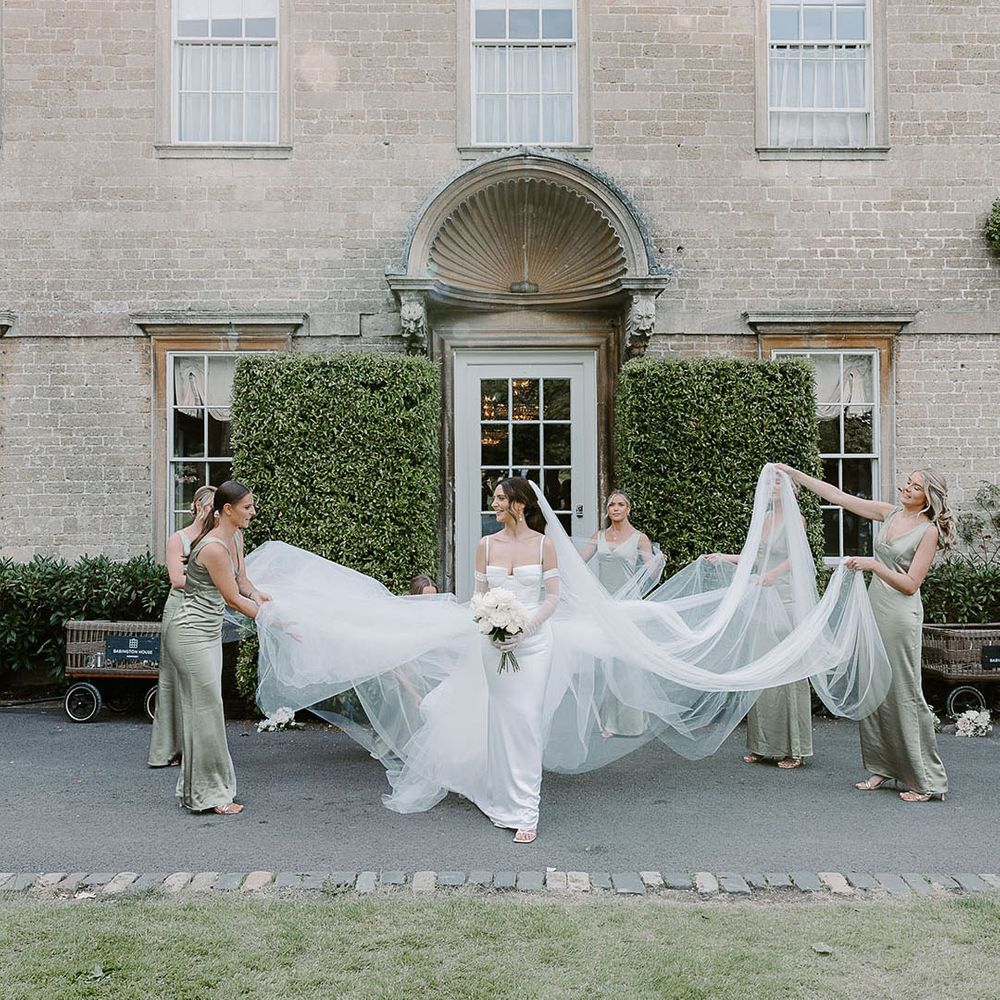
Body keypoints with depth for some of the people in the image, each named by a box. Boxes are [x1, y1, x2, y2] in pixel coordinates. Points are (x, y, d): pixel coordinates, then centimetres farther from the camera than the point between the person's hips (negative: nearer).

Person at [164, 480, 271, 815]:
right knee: (206, 710, -3)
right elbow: (234, 599, -17)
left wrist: (258, 595, -7)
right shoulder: (214, 547, -23)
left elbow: (243, 583, 13)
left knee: (201, 709, 14)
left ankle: (195, 788, 24)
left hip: (209, 632, 10)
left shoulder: (235, 537, 7)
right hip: (191, 633, -10)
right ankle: (208, 794, 7)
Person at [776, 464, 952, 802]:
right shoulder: (889, 513, 10)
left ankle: (927, 781, 4)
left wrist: (874, 565, -21)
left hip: (900, 615, -6)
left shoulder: (929, 531, -7)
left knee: (904, 694, -5)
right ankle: (882, 768, 19)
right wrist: (793, 474, 9)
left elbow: (910, 584, -11)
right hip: (873, 609, 7)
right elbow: (838, 496, 11)